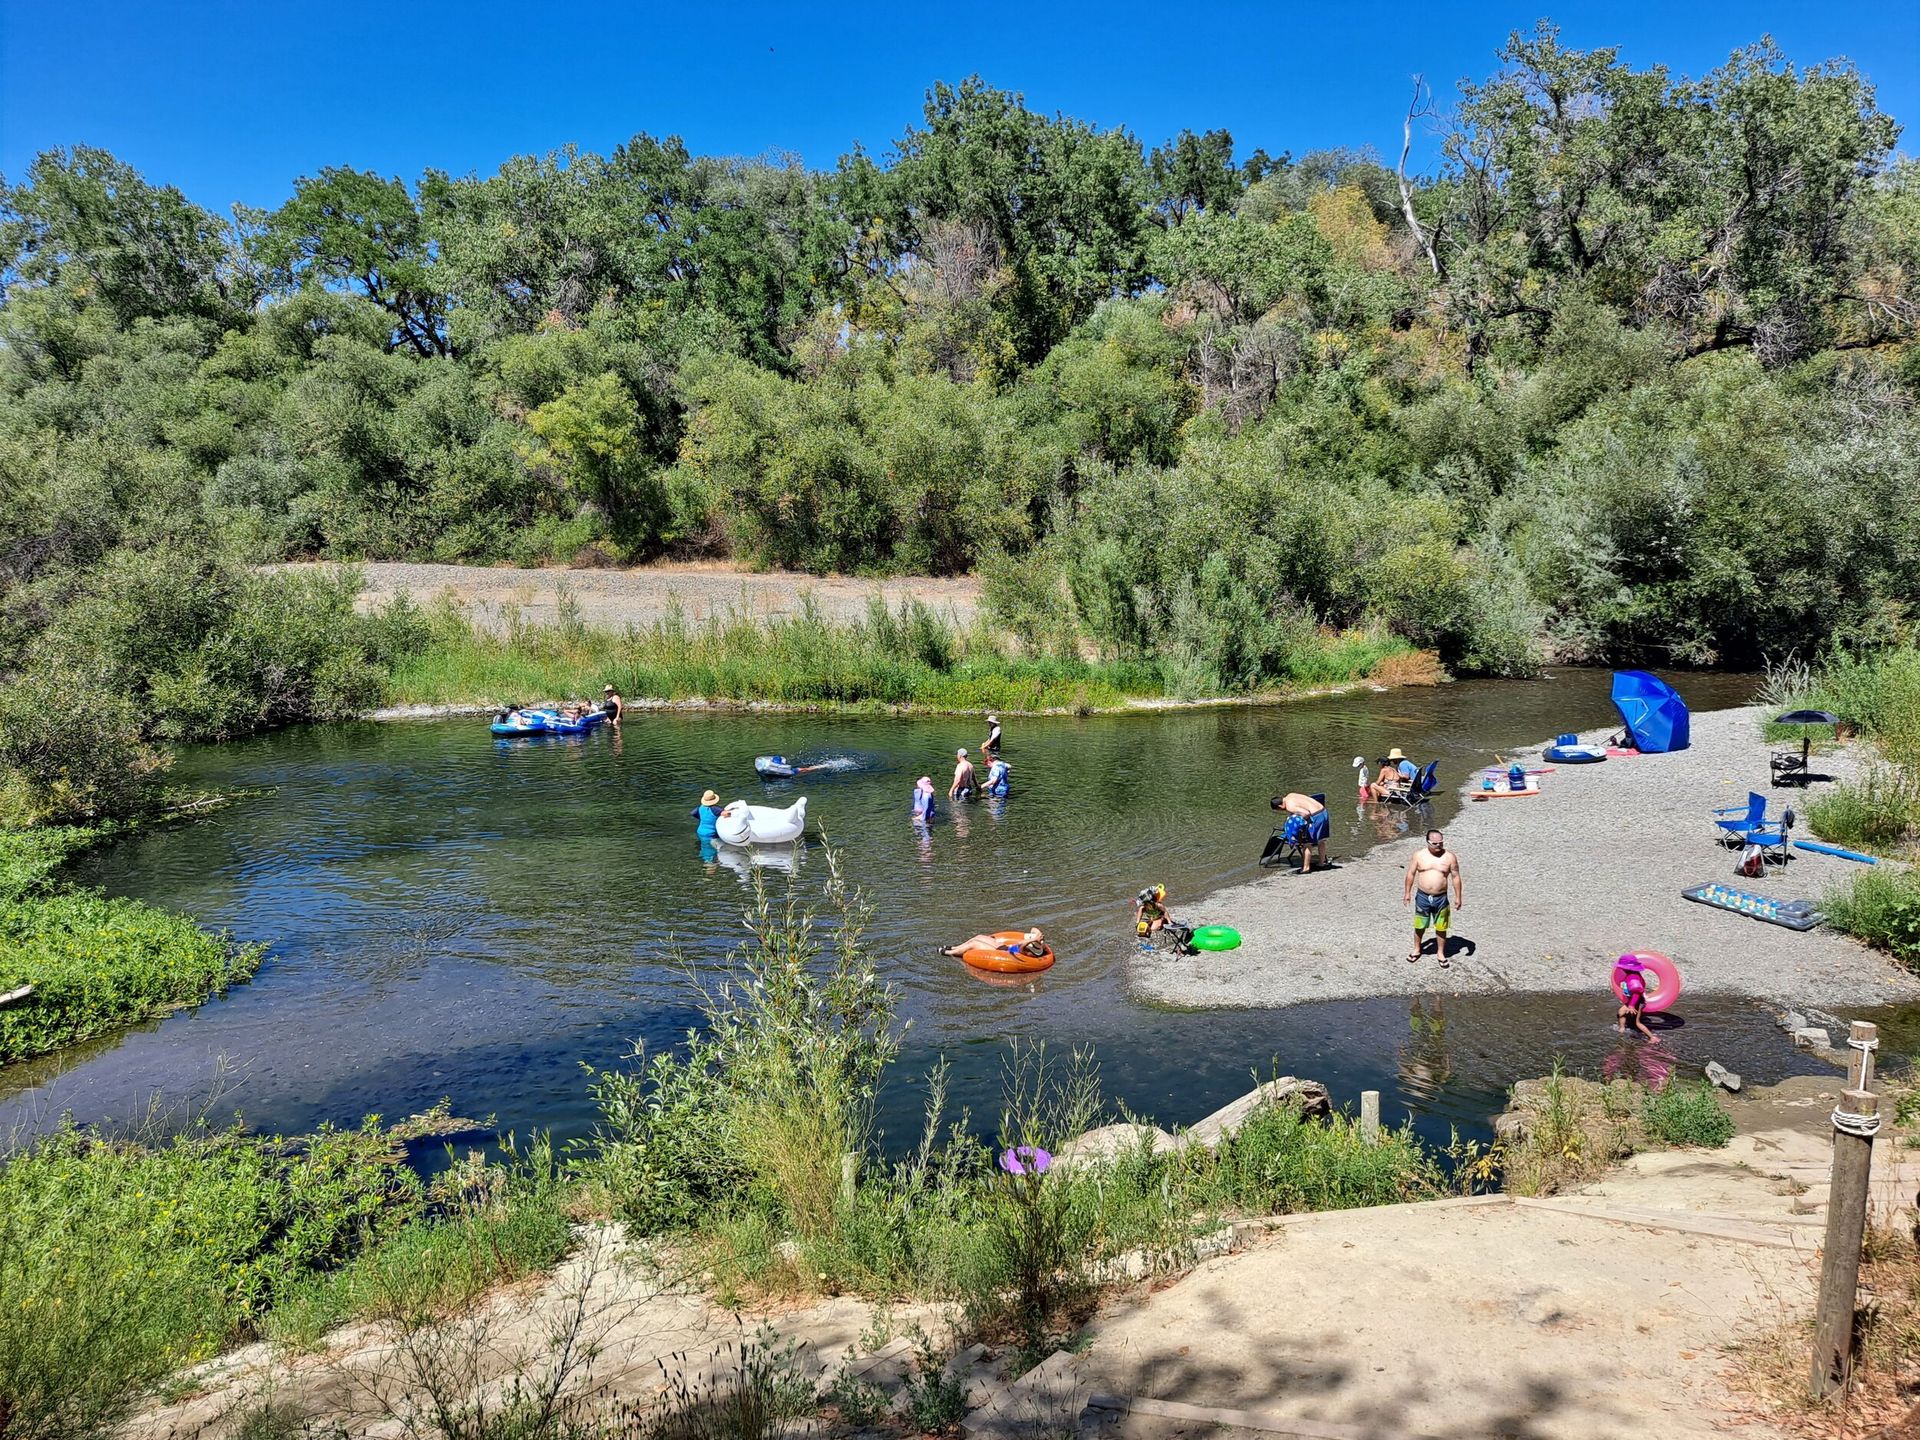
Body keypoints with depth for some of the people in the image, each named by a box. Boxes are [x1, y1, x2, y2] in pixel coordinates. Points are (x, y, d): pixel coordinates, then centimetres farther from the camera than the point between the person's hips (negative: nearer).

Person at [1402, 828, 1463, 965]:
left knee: (1441, 928, 10)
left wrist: (1458, 897, -2)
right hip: (1422, 896, 1)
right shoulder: (1419, 855, -6)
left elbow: (1455, 877, -2)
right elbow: (1411, 874, 3)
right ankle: (1417, 949, 35)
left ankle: (1441, 953, 28)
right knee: (1419, 926, 14)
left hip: (1441, 898, -1)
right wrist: (1407, 892, 4)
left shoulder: (1450, 857, -8)